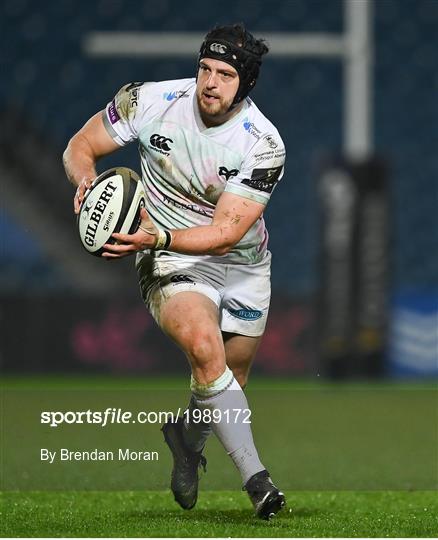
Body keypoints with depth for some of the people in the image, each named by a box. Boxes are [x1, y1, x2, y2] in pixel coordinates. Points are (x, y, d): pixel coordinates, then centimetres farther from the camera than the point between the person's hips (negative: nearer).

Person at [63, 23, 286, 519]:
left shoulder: (264, 146, -17)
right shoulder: (150, 102, -14)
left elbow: (226, 231, -23)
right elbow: (79, 147, -1)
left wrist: (157, 237, -37)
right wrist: (87, 180, -24)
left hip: (243, 265, 2)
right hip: (173, 265, -2)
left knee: (230, 378, 10)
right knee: (203, 343, -31)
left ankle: (186, 439, 47)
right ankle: (255, 478, -29)